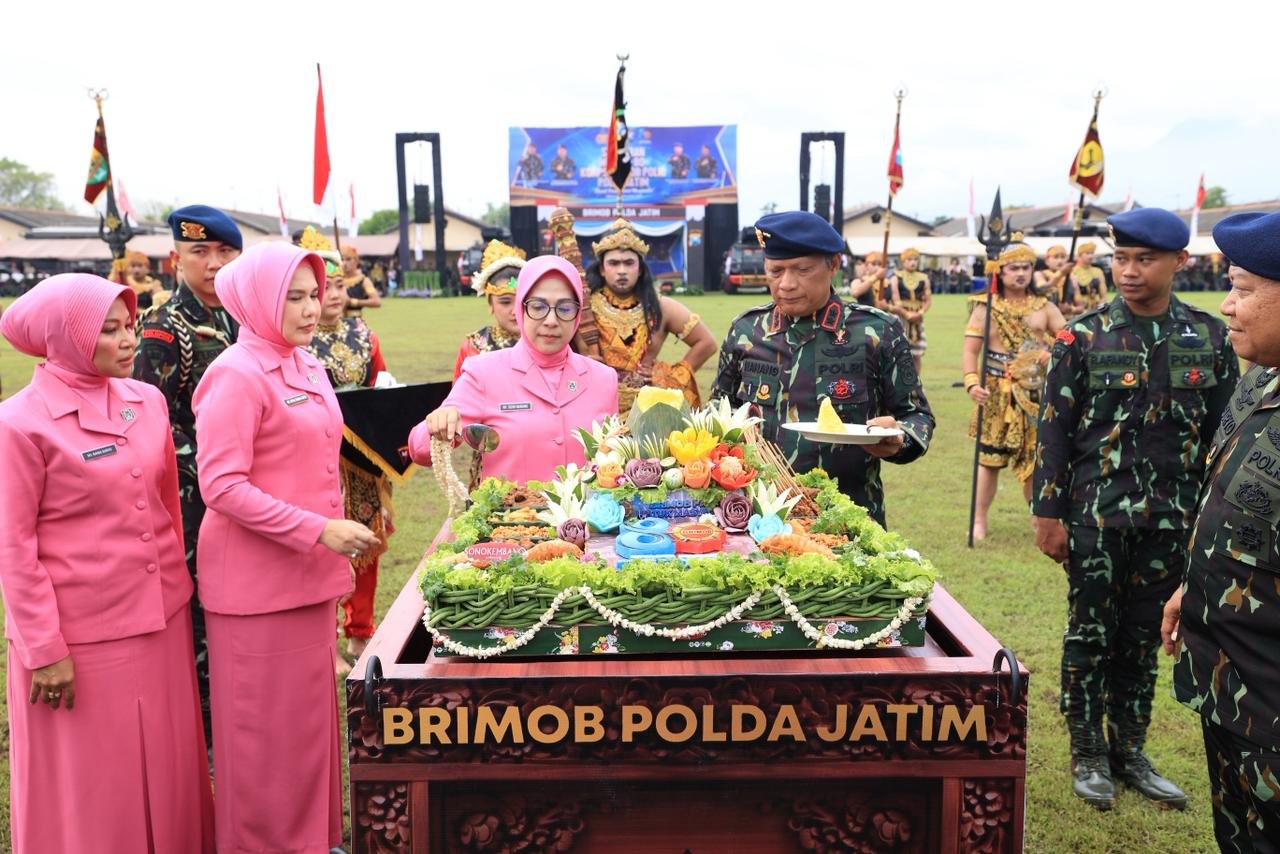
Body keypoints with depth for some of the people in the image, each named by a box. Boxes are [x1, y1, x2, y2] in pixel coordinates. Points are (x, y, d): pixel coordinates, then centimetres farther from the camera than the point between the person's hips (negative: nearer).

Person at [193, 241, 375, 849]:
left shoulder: (306, 366, 11)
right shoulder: (236, 375, -14)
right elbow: (221, 487, -19)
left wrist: (335, 540, 21)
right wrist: (320, 530, -21)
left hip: (309, 573, 8)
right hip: (257, 580, -8)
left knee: (309, 713, 17)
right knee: (266, 725, 5)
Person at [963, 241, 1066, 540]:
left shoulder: (1044, 308, 7)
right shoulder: (985, 307, 1)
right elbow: (970, 350, -4)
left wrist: (1053, 351, -17)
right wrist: (972, 383, -19)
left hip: (1036, 395, 2)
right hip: (997, 394, -2)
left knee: (1035, 458, 7)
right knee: (990, 457, 1)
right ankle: (979, 520, 11)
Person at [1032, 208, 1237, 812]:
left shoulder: (1210, 337, 2)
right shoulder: (1083, 335, -5)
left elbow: (1225, 433, 7)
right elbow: (1054, 428, -4)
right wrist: (1048, 513, -7)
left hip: (1172, 519, 3)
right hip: (1097, 514, -2)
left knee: (1144, 637, 12)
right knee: (1091, 633, 7)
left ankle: (1130, 752, 27)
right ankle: (1088, 754, 22)